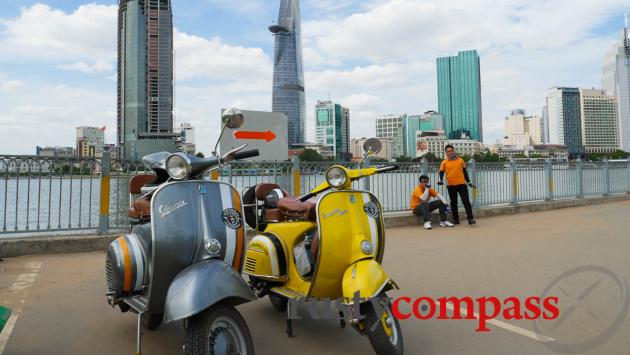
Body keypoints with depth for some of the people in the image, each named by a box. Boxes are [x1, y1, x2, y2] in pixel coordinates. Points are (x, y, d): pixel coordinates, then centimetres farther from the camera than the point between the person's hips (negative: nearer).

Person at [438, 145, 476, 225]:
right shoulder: (444, 162, 3)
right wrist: (441, 180, -18)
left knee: (466, 201, -4)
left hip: (462, 184, 0)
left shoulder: (460, 160, 7)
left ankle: (470, 218, -3)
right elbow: (441, 172, 1)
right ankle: (455, 219, 17)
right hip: (451, 185, 0)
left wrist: (468, 181, 9)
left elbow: (464, 172, 13)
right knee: (453, 203, 8)